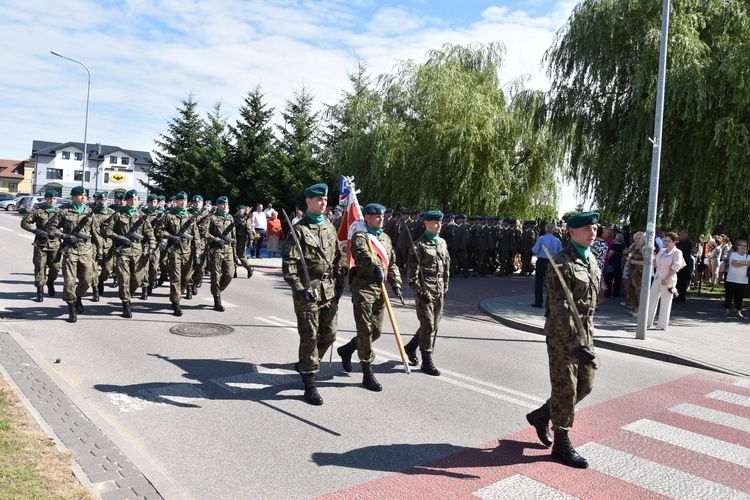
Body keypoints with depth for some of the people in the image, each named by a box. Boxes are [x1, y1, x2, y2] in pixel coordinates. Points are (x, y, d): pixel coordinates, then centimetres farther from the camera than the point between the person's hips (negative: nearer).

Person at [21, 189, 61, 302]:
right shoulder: (37, 211, 3)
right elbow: (24, 223, 3)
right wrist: (36, 230, -10)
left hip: (55, 244, 1)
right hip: (40, 243, -1)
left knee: (56, 267, -1)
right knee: (40, 268, 1)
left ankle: (50, 282, 29)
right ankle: (40, 291, 11)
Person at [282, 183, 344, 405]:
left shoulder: (330, 227, 13)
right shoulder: (299, 229, -7)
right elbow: (288, 263, -11)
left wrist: (339, 283, 14)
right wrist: (299, 288, -18)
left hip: (329, 290, 6)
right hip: (308, 291, -6)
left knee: (329, 334, 10)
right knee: (310, 336, -2)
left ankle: (305, 364, 34)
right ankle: (309, 384, 9)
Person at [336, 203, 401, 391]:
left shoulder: (385, 238, 17)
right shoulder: (360, 236, -6)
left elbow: (392, 262, 18)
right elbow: (362, 254, -27)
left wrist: (396, 283, 4)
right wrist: (376, 268, -45)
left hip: (380, 289, 7)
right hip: (363, 288, -7)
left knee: (376, 331, 12)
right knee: (365, 331, -4)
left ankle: (346, 349, 35)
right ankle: (367, 374, 5)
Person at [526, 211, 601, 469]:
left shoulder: (592, 260, 10)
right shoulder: (561, 263, -17)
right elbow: (559, 308, -22)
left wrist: (587, 335, 21)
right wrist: (575, 345, -27)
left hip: (584, 331, 8)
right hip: (562, 334, -8)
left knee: (585, 385, 14)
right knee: (566, 389, 1)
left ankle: (541, 415, 32)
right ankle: (562, 444, 17)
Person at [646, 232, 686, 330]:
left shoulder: (677, 252, -7)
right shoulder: (662, 251, 12)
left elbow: (675, 267, -14)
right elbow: (656, 263, 18)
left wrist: (666, 279, -18)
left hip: (668, 280, -6)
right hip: (657, 278, 7)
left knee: (665, 303, -1)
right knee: (652, 300, 7)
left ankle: (662, 325, 8)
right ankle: (648, 322, 15)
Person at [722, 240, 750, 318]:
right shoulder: (733, 254, 0)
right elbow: (733, 263, -18)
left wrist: (738, 262, -18)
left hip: (743, 281, 2)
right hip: (731, 279, -2)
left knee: (740, 297, 4)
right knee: (729, 295, 2)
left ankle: (738, 312, 10)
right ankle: (726, 310, 12)